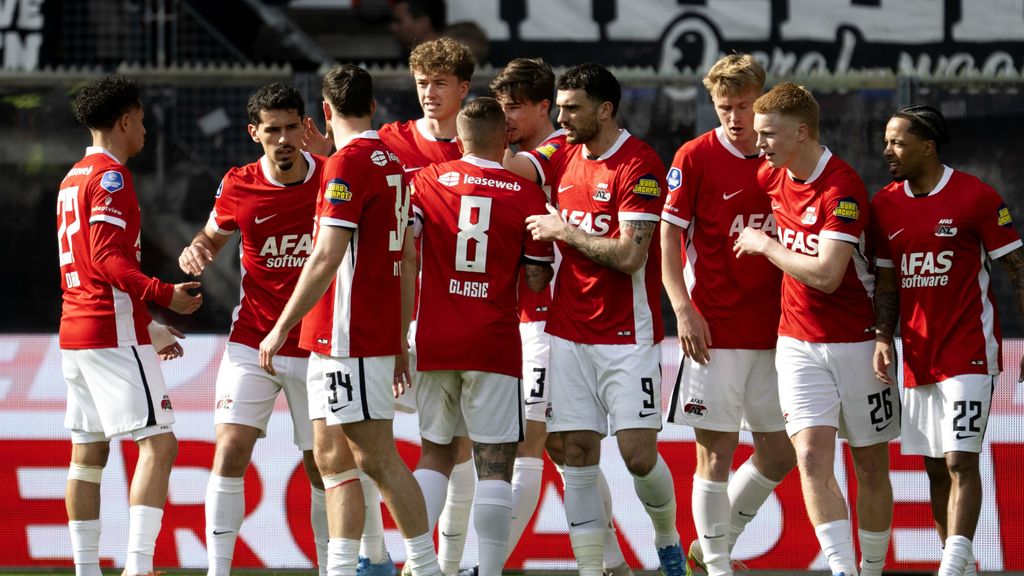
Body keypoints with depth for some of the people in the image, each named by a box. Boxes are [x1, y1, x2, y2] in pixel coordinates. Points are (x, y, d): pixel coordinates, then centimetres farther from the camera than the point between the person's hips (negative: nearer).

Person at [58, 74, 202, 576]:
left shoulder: (73, 179, 20)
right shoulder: (111, 177, -10)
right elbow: (109, 258, -20)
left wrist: (145, 329, 28)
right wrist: (163, 294, -26)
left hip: (75, 329, 10)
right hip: (113, 333, -10)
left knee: (88, 453, 10)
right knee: (158, 444, -12)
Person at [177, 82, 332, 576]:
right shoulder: (238, 186, -4)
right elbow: (214, 235, 14)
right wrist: (195, 252, -6)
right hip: (252, 344, 0)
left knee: (322, 465, 5)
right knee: (230, 449, -13)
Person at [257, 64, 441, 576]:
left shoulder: (347, 164, -13)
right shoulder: (391, 163, 13)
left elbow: (326, 259, -19)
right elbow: (406, 261, 17)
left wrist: (282, 327, -14)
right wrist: (400, 343, 22)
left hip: (349, 339, -9)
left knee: (377, 458, -6)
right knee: (330, 455, 10)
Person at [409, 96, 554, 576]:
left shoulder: (426, 181, 3)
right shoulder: (525, 194, -2)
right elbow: (538, 280, 0)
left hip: (434, 339, 2)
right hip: (494, 344, -2)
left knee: (435, 454, 14)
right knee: (494, 463, 0)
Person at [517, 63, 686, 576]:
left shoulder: (638, 164, -12)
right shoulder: (562, 157, 11)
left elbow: (629, 255, -18)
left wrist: (565, 231, -11)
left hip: (627, 335, -6)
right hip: (568, 334, 6)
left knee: (638, 453, -6)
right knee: (577, 456, 0)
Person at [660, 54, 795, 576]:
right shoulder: (696, 157, -4)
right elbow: (668, 238, -4)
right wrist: (684, 310, -13)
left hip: (773, 332, 5)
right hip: (716, 331, -5)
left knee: (779, 453, 8)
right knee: (716, 452, -4)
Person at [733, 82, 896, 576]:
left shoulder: (843, 189, -18)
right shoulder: (773, 175, 2)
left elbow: (825, 275, -25)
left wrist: (765, 246, -13)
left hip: (855, 344, -5)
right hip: (798, 344, 5)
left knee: (871, 467, 6)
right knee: (811, 458, -13)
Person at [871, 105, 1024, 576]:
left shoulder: (976, 197, -9)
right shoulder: (885, 205, 7)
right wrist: (883, 337, 0)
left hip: (969, 355, -6)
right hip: (918, 357, 6)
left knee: (961, 461, -13)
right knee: (936, 467, 8)